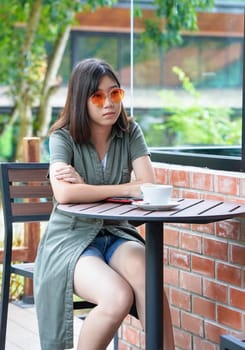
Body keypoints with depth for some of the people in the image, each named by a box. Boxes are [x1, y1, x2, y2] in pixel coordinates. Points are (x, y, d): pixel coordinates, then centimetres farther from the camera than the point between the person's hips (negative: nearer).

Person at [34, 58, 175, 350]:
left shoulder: (130, 132, 3)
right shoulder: (64, 138, -7)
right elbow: (64, 194, -25)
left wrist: (86, 187, -17)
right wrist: (126, 189, -16)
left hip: (116, 233, 3)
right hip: (70, 238, -3)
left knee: (144, 274, -32)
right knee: (119, 297, -30)